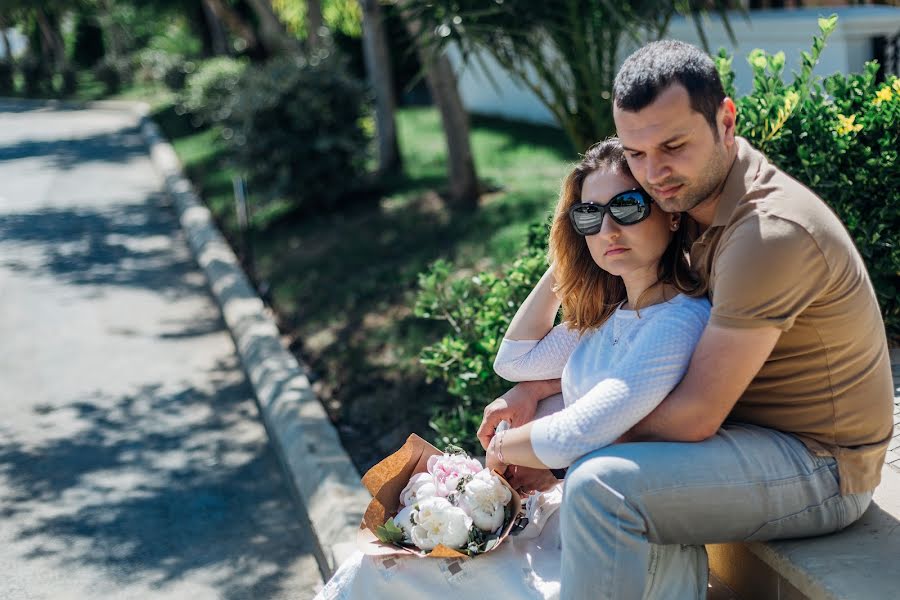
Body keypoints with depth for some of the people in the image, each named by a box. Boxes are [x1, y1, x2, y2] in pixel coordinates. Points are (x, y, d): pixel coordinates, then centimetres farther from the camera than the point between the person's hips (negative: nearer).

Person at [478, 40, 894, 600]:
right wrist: (535, 390, 1)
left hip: (822, 469, -10)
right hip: (760, 430, 10)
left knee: (600, 486, -28)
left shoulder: (770, 232, -27)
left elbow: (694, 415, -25)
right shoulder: (698, 196, 4)